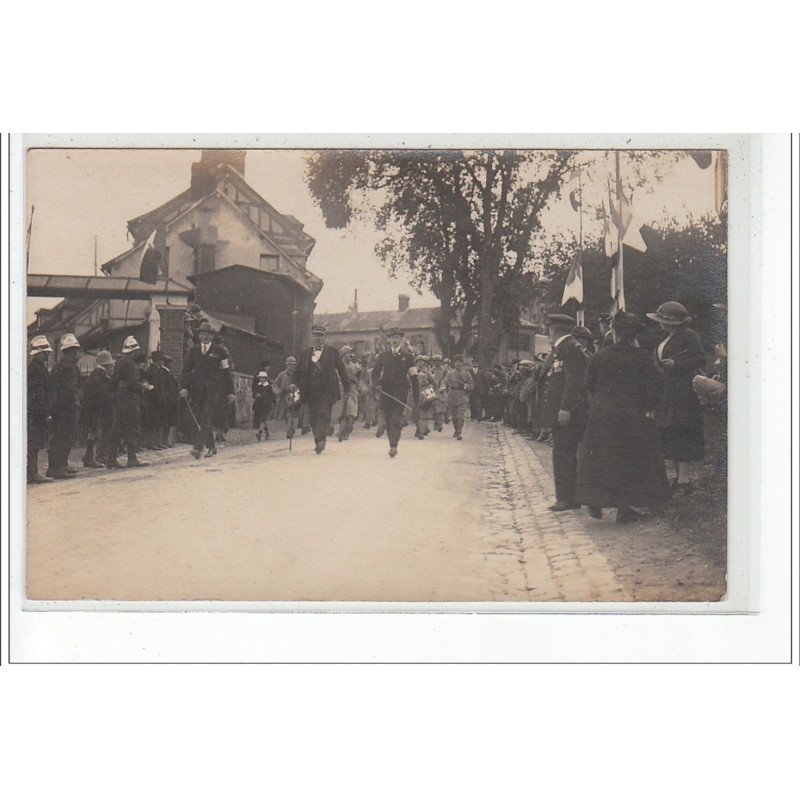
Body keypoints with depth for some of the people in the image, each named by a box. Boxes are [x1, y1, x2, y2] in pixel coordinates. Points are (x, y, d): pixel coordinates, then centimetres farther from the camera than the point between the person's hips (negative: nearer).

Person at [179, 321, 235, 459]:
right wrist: (184, 387, -3)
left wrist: (230, 392, 6)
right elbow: (186, 370, 12)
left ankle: (197, 447, -26)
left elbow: (226, 372, 8)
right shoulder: (193, 351, 13)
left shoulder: (220, 351, 6)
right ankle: (211, 447, 18)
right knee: (200, 418, 5)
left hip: (214, 388, -4)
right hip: (198, 389, 4)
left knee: (206, 416, -17)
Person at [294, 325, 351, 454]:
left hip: (327, 391, -3)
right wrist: (297, 386, 1)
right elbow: (299, 372, 14)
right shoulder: (305, 353, 13)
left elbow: (341, 370, 7)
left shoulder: (332, 351, 5)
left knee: (324, 414, -15)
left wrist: (347, 388, 5)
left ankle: (320, 440, -20)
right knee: (313, 418, 2)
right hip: (311, 391, 3)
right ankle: (320, 443, 11)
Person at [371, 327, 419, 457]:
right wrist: (375, 381, -10)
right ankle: (393, 445, 12)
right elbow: (375, 371, 14)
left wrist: (416, 395, 1)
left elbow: (414, 377, 6)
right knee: (388, 419, 3)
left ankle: (393, 446, -20)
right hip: (385, 391, 3)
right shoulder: (383, 355, 14)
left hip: (400, 391, -3)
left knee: (396, 418, -14)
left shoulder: (407, 356, 7)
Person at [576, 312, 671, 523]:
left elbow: (589, 383, 4)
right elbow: (656, 381, -16)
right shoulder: (642, 356, -6)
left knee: (599, 459, 12)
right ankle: (624, 507, 5)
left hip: (601, 414, 2)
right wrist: (649, 407, -7)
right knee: (629, 460, 5)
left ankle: (595, 501, 7)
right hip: (632, 415, -2)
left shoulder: (600, 356, 1)